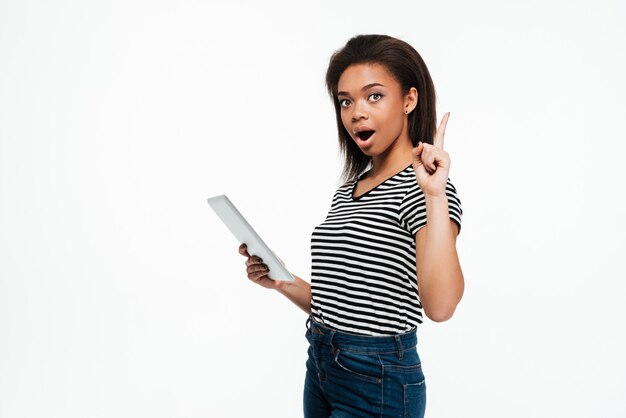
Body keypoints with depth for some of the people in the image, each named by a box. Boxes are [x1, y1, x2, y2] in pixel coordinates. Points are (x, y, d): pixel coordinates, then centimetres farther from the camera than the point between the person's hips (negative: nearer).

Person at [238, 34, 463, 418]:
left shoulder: (420, 187, -13)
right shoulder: (349, 189, 10)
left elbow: (440, 306, -28)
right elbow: (336, 303, 12)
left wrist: (435, 196, -30)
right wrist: (282, 282, -1)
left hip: (378, 385, -7)